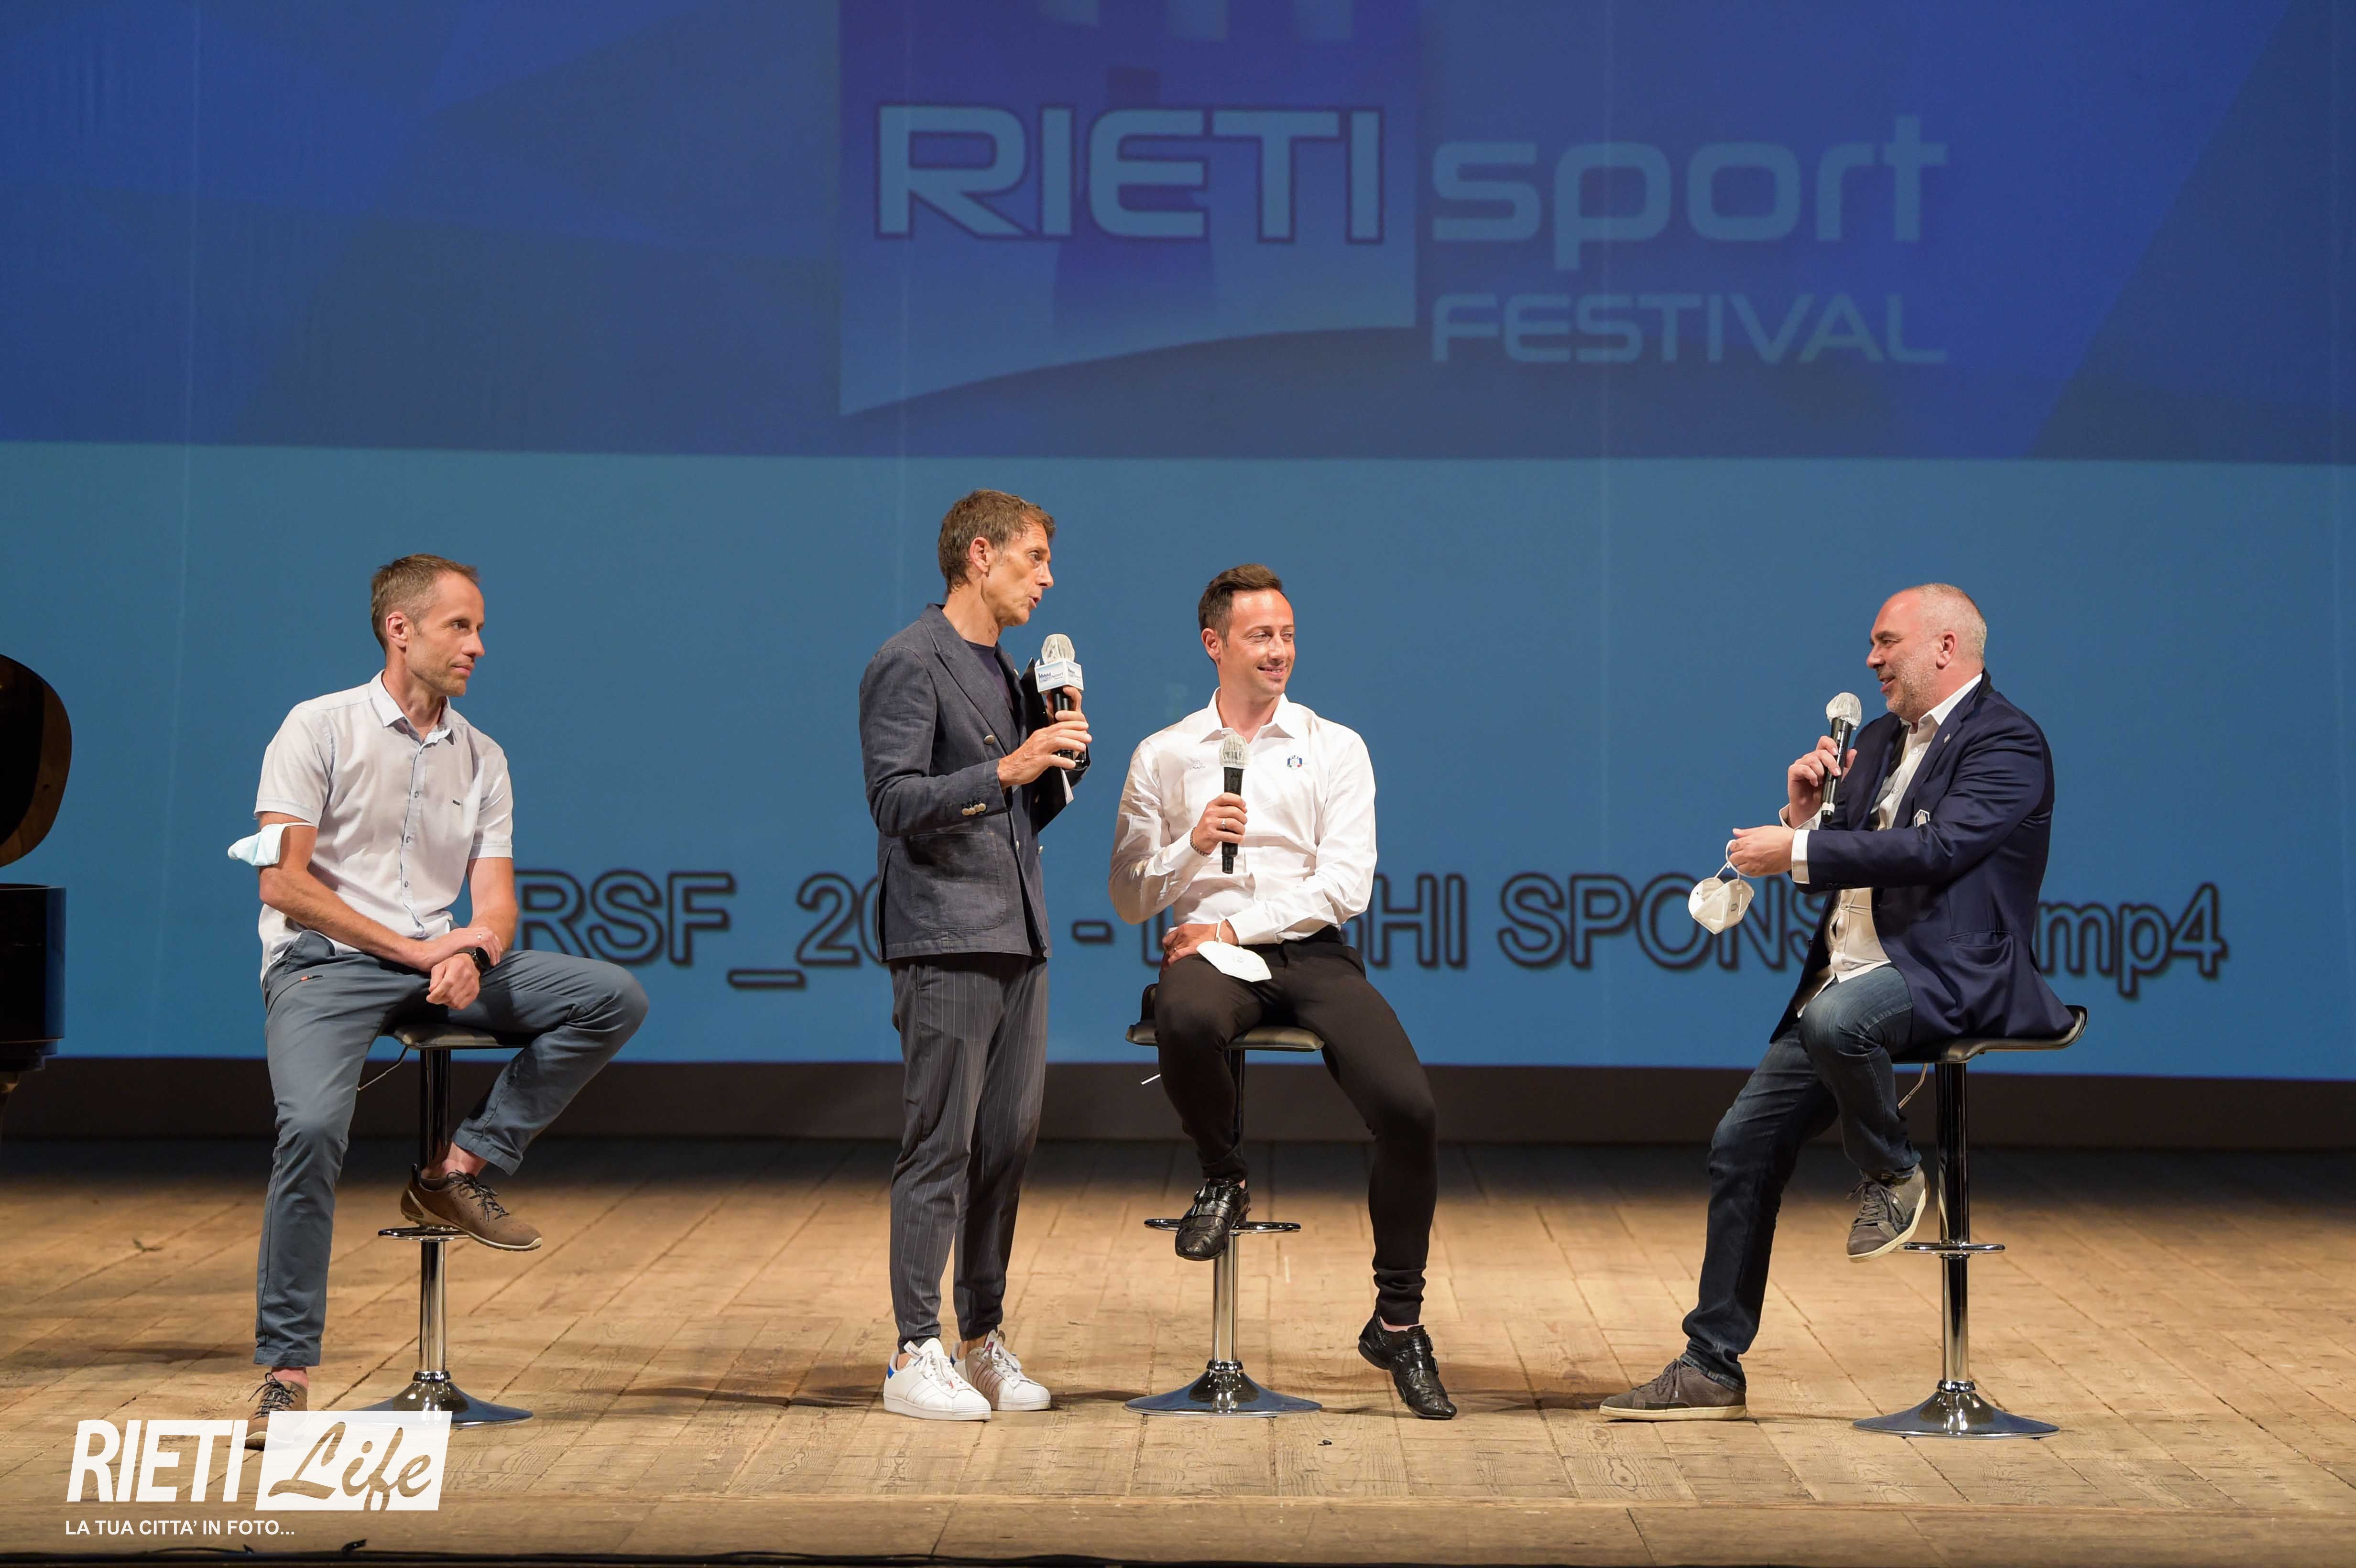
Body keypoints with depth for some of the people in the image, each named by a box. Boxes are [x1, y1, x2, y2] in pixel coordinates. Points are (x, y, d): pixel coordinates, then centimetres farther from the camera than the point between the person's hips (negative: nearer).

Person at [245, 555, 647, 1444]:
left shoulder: (482, 759, 14)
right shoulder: (320, 728, 0)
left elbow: (495, 902, 7)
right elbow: (283, 881, -9)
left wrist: (471, 955, -18)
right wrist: (411, 949, -14)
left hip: (439, 961, 5)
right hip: (324, 963, -5)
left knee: (614, 998, -13)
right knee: (313, 1124, -32)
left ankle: (462, 1170, -7)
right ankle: (285, 1371, -19)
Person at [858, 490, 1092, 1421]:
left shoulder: (1003, 670, 21)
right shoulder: (910, 664, -7)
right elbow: (896, 801, -16)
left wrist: (1062, 761, 7)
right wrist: (1006, 769, -23)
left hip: (1017, 940, 8)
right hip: (945, 942, -8)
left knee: (1008, 1144, 8)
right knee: (941, 1147, -7)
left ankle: (984, 1342, 16)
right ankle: (916, 1355, -2)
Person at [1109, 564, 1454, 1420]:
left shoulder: (1335, 748, 12)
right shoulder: (1162, 756, 14)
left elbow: (1345, 885, 0)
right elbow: (1130, 901, 11)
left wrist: (1234, 925, -8)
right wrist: (1192, 846, -7)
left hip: (1311, 953, 1)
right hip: (1207, 952, -1)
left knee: (1408, 1107, -23)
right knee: (1184, 1019, -40)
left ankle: (1398, 1322, -4)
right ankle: (1224, 1179, -8)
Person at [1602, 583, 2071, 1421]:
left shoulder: (2007, 741, -8)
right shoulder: (1882, 740, 19)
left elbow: (1939, 847, -23)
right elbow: (1835, 862, 20)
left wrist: (1799, 849, -22)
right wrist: (1805, 810, -1)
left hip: (1950, 975, -8)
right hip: (1850, 977, 8)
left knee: (1836, 1019, -39)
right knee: (1743, 1145, 1)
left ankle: (1893, 1173, -9)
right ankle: (1711, 1367, 9)